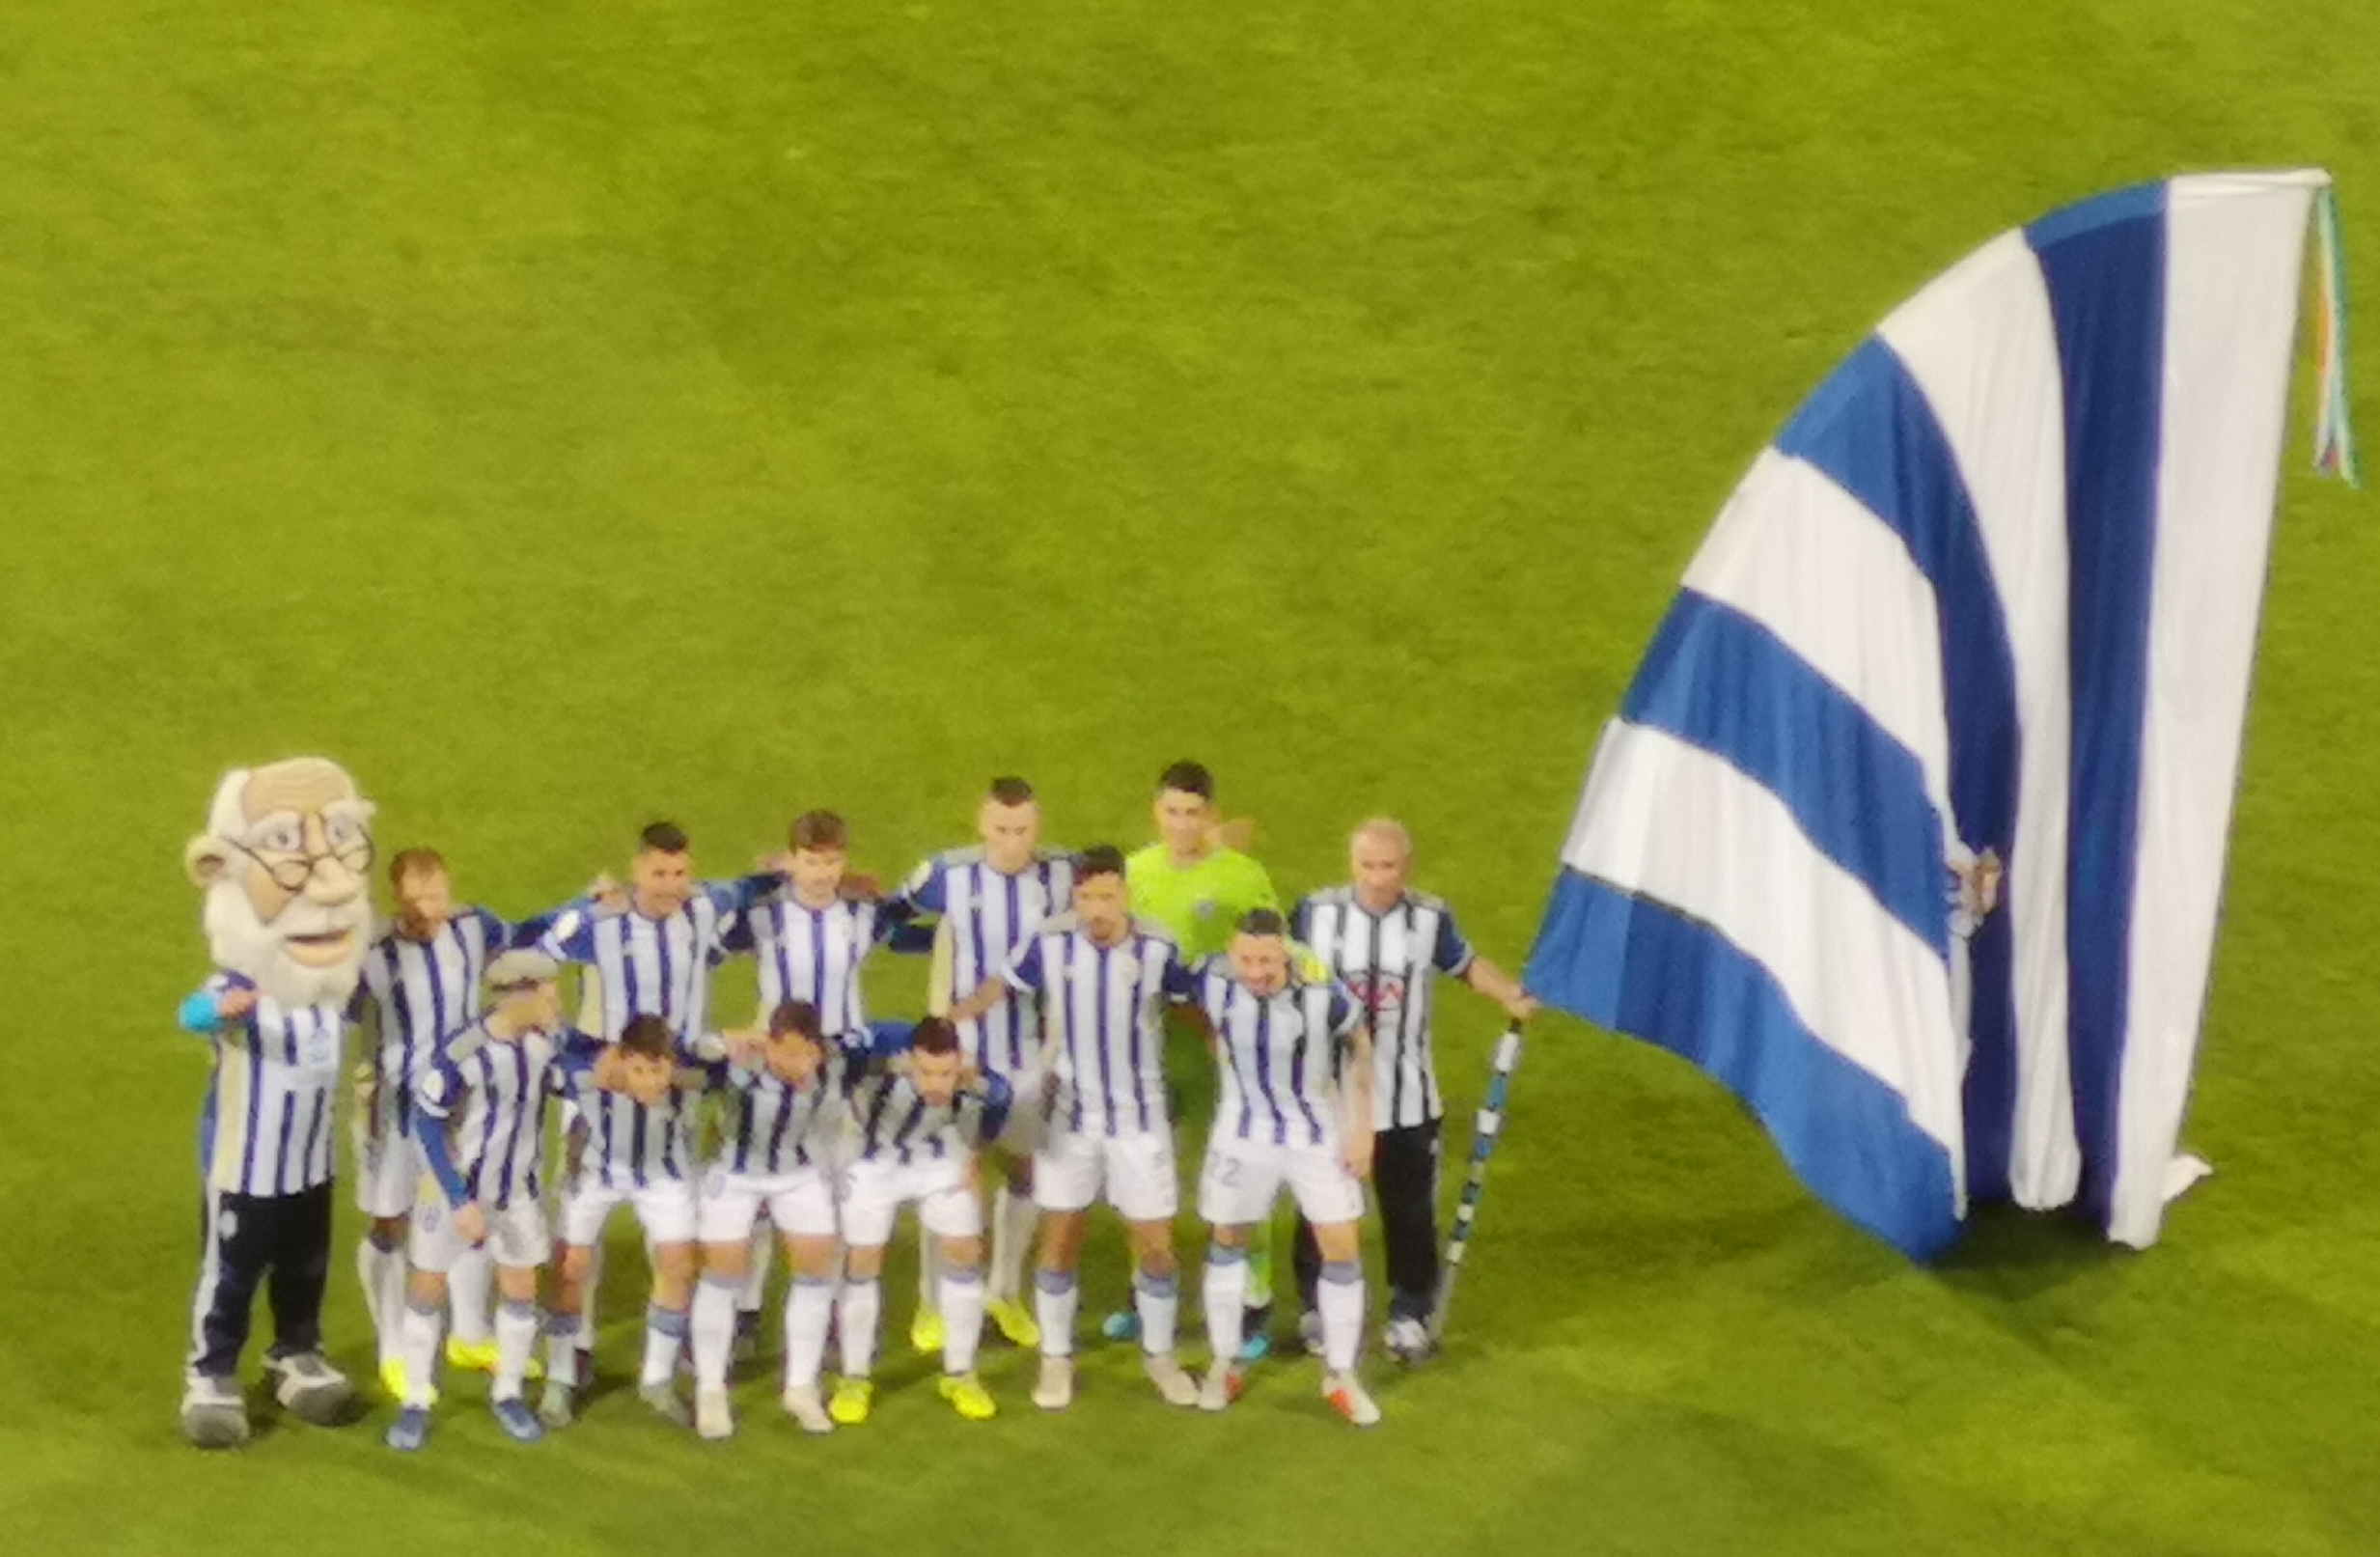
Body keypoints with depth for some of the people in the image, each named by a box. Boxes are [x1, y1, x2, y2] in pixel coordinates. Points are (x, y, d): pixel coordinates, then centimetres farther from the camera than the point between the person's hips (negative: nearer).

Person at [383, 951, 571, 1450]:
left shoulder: (547, 1038, -15)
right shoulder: (459, 1053, -31)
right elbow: (427, 1125, -20)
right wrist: (460, 1201, -21)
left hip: (518, 1187, 4)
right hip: (456, 1183, -4)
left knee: (521, 1291, 9)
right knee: (428, 1290, 6)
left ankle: (507, 1395, 28)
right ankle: (417, 1402, 21)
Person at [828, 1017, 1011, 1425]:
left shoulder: (981, 1089, -35)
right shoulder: (882, 1050, -43)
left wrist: (972, 1159, -10)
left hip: (940, 1159, 2)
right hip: (875, 1158, -2)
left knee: (965, 1252, 1)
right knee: (862, 1262, -1)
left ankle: (960, 1375, 19)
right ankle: (855, 1379, 17)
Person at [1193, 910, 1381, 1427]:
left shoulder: (1324, 995, -28)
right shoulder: (1214, 983, -24)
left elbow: (1360, 1046, -8)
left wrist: (1362, 1130, -7)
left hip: (1318, 1134, -1)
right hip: (1243, 1132, 1)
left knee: (1343, 1250, 0)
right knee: (1226, 1242, 13)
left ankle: (1341, 1376, 16)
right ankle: (1224, 1365, 31)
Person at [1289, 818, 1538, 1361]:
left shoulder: (1430, 918, -7)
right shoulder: (1315, 913, -9)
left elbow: (1466, 965, 9)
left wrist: (1509, 995, -7)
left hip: (1407, 1099, 0)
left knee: (1410, 1211, 9)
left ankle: (1409, 1316, 24)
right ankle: (1315, 1309, 30)